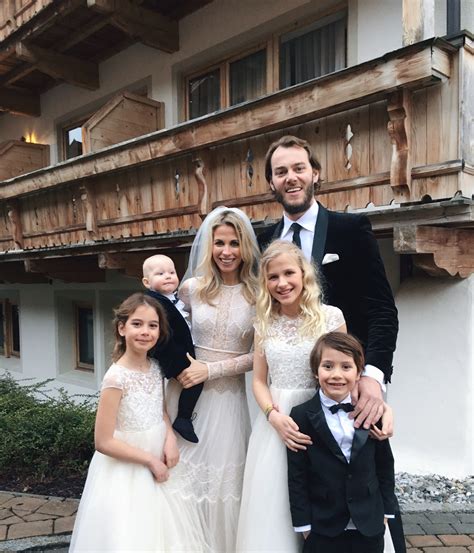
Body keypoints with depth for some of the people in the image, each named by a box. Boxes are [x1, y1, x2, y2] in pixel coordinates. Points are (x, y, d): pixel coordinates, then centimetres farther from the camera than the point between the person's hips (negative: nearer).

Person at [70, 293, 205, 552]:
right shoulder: (116, 378, -24)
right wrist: (150, 460, -15)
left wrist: (170, 438, -7)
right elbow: (104, 442, -21)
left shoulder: (155, 367, -5)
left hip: (157, 464, 6)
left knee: (163, 531, 20)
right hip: (127, 472, -6)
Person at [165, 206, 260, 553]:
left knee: (223, 480, 6)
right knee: (185, 475, 10)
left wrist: (211, 369, -12)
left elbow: (259, 356, -6)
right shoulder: (192, 288, -1)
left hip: (229, 396, -1)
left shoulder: (258, 295, -6)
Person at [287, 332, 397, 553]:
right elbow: (296, 477, -8)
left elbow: (385, 465, 6)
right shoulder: (302, 417, -11)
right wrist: (304, 524, -7)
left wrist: (386, 510, 7)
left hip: (370, 527, 2)